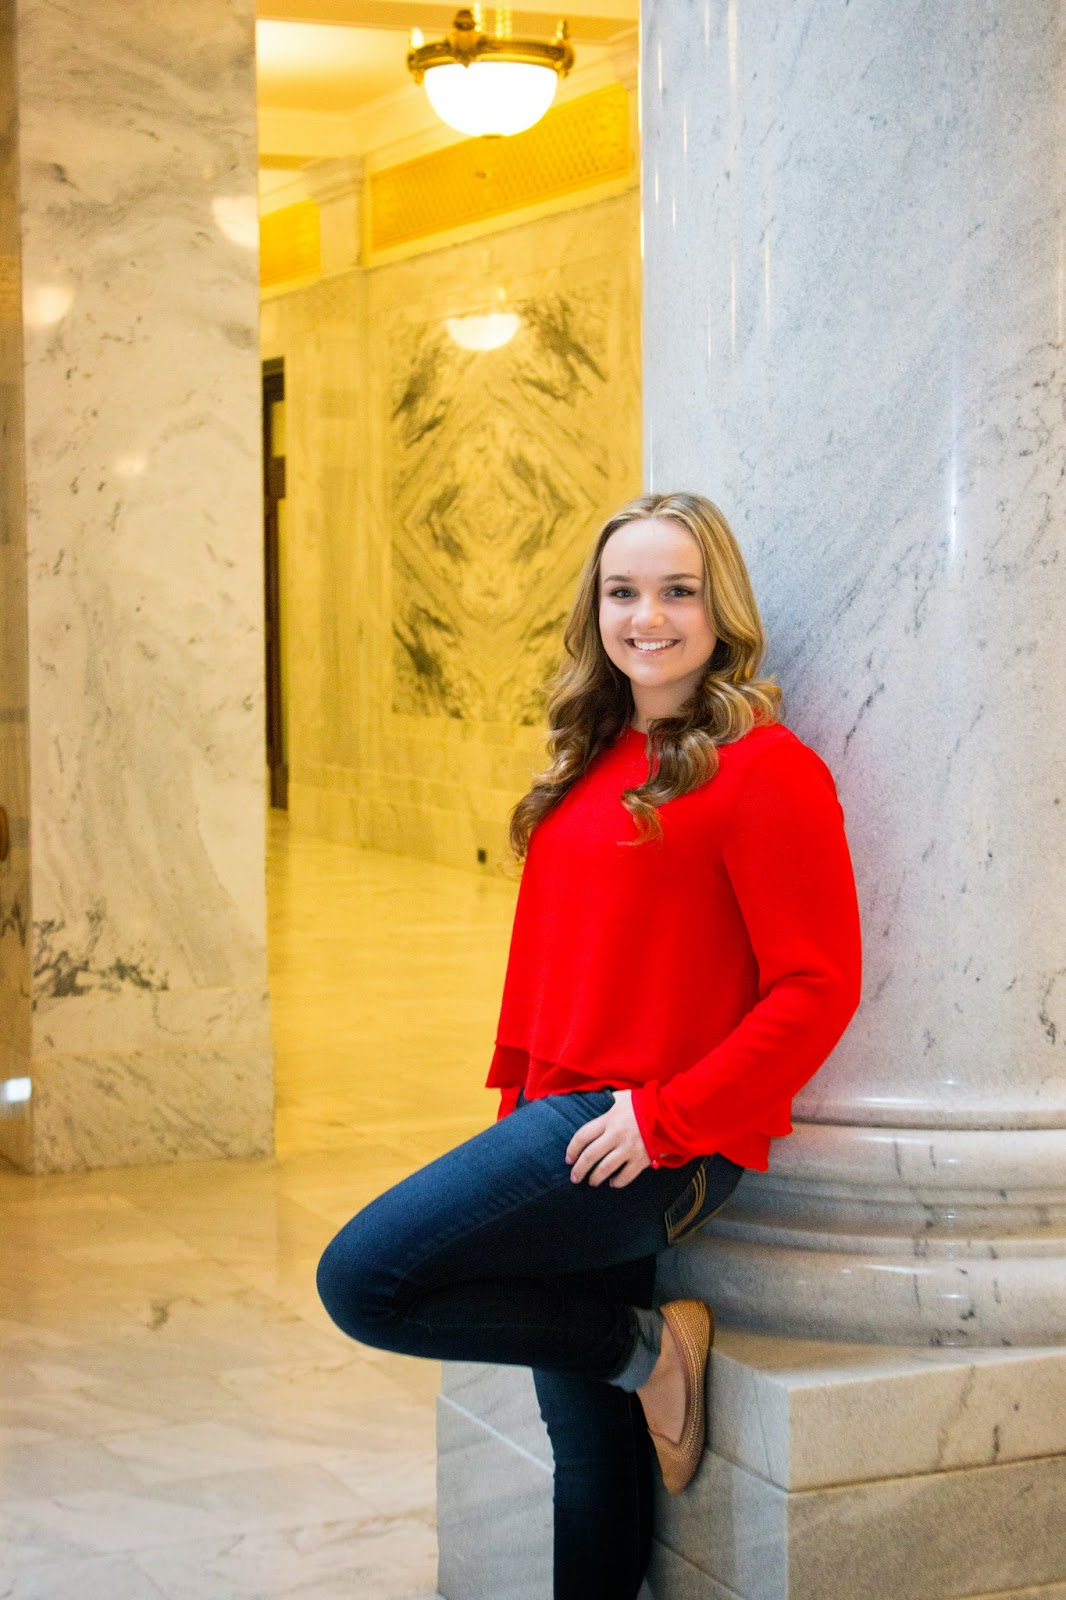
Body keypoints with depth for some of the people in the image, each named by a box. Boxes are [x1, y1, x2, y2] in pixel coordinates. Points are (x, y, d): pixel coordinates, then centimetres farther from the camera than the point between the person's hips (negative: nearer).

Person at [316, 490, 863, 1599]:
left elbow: (817, 986, -14)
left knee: (365, 1277, -16)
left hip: (661, 1140, -7)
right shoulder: (594, 762, 15)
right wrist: (518, 1099, 11)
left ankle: (648, 1346, -1)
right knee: (590, 1446, 12)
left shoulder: (763, 769, -10)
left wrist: (665, 1115, -17)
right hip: (567, 1125, 7)